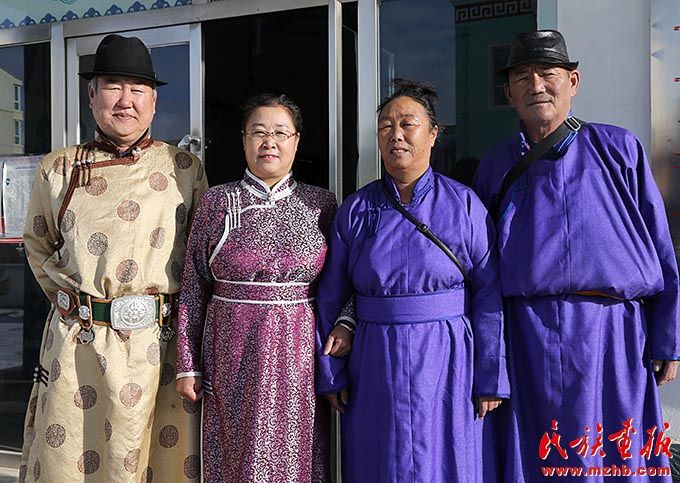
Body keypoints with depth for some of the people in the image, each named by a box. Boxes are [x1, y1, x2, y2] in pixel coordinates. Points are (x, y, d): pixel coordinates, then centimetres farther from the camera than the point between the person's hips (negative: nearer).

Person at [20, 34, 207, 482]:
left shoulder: (184, 168, 4)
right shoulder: (58, 169, 8)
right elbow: (38, 244, 20)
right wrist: (71, 299, 9)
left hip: (160, 343, -1)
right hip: (77, 344, 1)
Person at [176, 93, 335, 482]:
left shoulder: (320, 203, 4)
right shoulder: (216, 203, 2)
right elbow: (194, 288, 4)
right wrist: (188, 365, 3)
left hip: (300, 355, 1)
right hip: (234, 359, 0)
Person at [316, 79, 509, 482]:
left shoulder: (464, 204, -3)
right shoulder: (355, 211, 3)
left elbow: (489, 296, -5)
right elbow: (331, 297, 5)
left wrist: (491, 380, -7)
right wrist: (330, 374, 4)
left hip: (446, 366, -2)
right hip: (375, 370, 2)